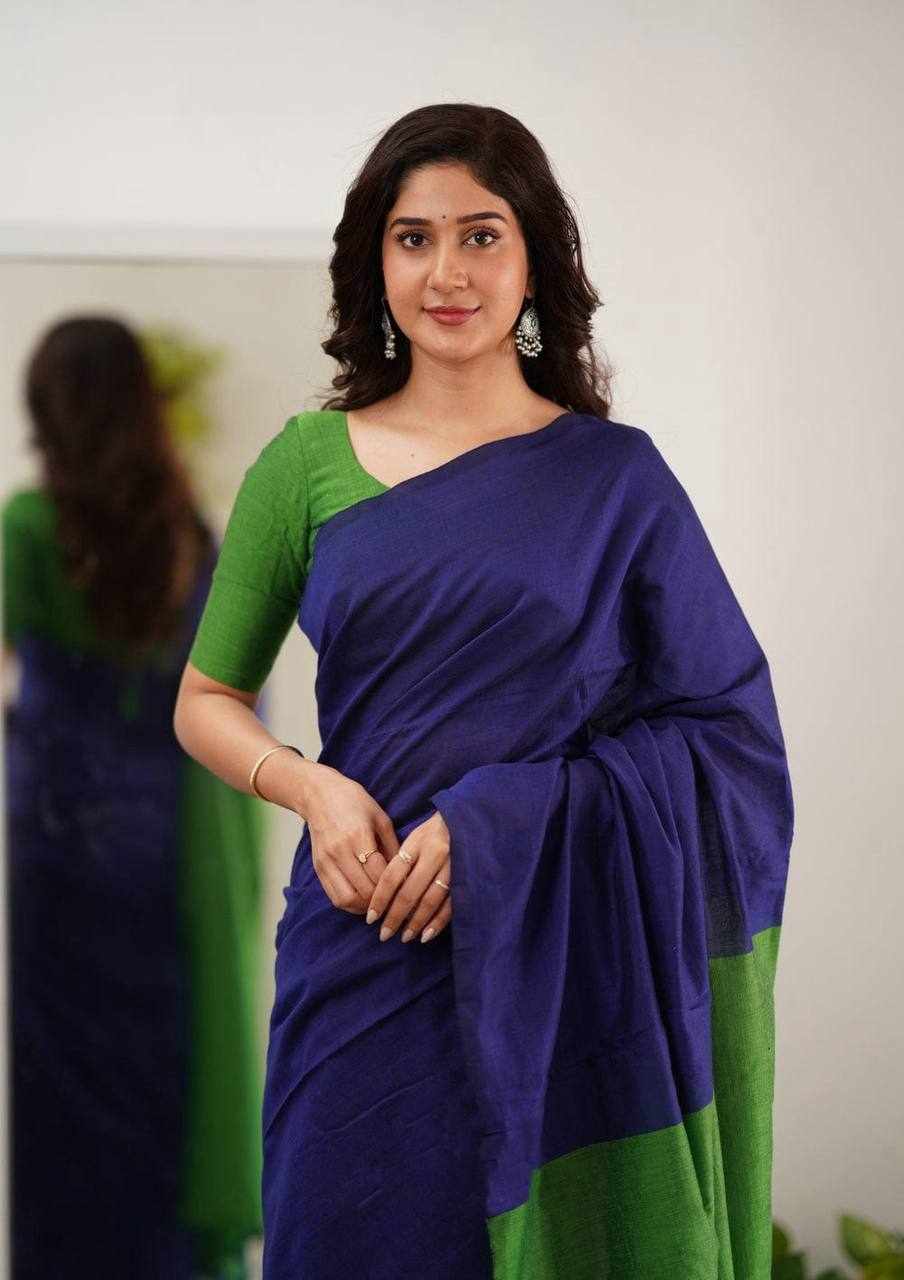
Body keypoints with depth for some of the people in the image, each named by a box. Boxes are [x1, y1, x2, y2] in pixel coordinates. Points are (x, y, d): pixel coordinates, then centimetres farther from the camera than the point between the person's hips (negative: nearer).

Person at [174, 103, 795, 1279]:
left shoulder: (614, 475, 0)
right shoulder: (307, 464, 4)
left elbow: (727, 729, -3)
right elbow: (206, 703, 11)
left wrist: (498, 823, -15)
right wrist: (313, 787, -11)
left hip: (561, 964, -1)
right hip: (365, 950, 1)